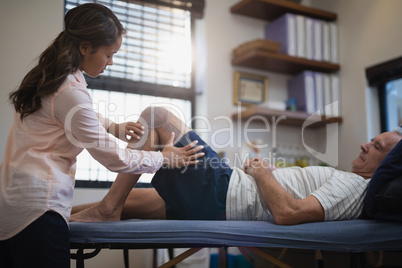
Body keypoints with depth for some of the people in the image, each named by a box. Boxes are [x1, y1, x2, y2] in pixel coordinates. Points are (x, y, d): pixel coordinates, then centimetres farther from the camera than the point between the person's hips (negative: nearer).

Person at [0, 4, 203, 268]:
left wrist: (116, 127, 15)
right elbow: (114, 159, -12)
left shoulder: (50, 76, 9)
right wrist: (166, 158, 0)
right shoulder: (71, 93, -20)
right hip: (36, 207, -10)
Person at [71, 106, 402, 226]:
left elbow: (288, 213, -29)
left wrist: (263, 173, -12)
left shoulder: (354, 186, -13)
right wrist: (260, 170, 7)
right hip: (218, 196, 8)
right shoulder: (346, 182, 16)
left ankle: (107, 207, -1)